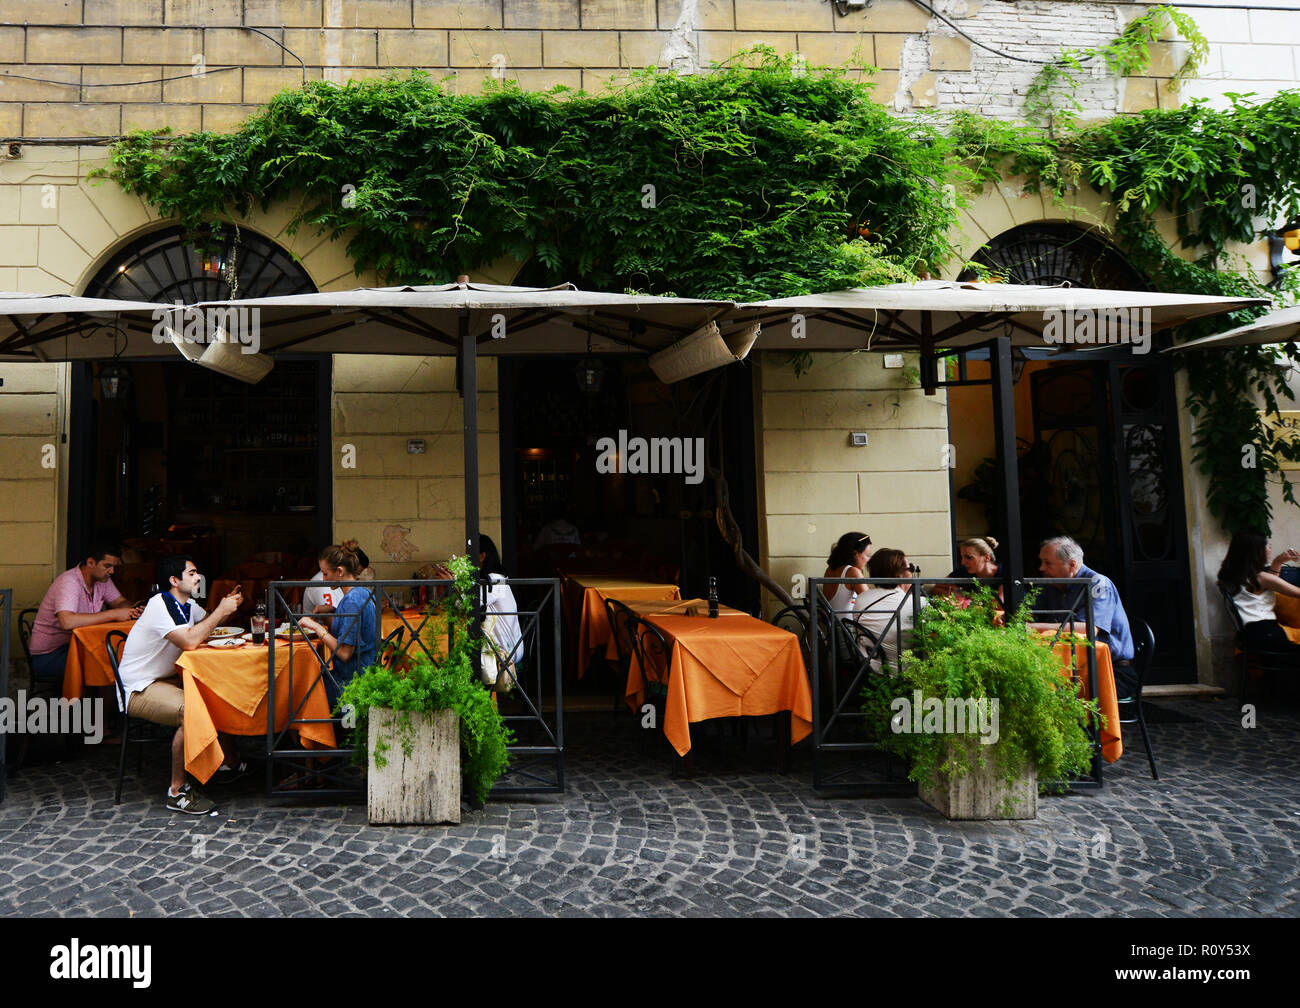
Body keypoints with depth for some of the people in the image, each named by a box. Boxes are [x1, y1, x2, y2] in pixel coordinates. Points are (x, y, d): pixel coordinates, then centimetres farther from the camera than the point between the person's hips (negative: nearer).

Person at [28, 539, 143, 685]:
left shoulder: (102, 578, 2)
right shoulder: (69, 581, -23)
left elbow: (120, 602, 12)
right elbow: (67, 621, -38)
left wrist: (132, 610, -14)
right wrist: (114, 614, -35)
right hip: (47, 655, -8)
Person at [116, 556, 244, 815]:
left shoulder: (187, 605, 9)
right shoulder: (161, 604, -20)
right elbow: (190, 642, -32)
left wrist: (227, 606, 5)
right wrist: (221, 611, -24)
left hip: (166, 679, 10)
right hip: (138, 689, -10)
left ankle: (229, 764, 22)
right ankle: (177, 791, -22)